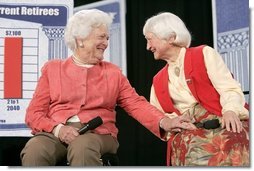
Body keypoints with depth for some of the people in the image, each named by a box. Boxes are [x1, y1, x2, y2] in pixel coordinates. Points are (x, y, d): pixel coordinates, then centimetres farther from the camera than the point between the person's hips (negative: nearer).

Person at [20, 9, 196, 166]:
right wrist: (58, 128, -12)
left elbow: (136, 103, 10)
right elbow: (34, 113, 9)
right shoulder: (52, 68, 15)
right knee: (34, 152, -35)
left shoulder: (113, 72, 19)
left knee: (82, 148, -38)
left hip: (97, 134, 0)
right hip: (54, 132, 0)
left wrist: (164, 122, -10)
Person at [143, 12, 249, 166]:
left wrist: (231, 111, -22)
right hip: (186, 132, 3)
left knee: (231, 143, -35)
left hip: (221, 122, -3)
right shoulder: (158, 81, 24)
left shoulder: (204, 54, 10)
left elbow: (230, 88, -2)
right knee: (192, 150, -31)